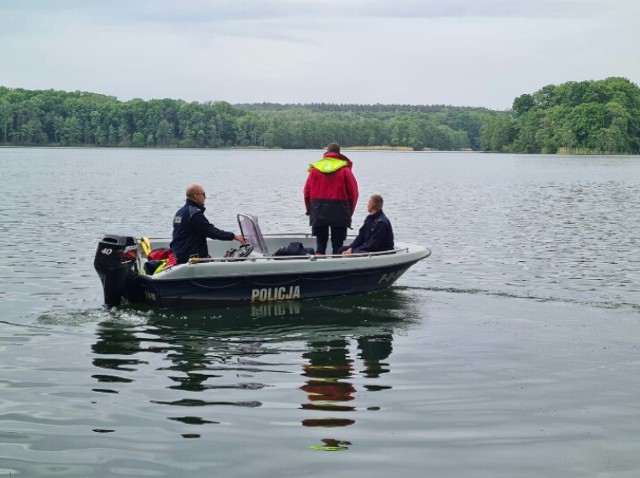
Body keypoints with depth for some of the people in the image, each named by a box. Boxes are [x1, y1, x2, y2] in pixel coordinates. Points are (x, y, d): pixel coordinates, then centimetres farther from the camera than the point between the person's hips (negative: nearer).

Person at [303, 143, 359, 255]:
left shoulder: (315, 168, 4)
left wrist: (310, 209, 13)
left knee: (320, 241, 11)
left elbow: (306, 191, 4)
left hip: (318, 211, 2)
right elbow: (353, 193, -4)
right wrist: (349, 211, 7)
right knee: (337, 242, 4)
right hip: (339, 211, -2)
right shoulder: (345, 169, -3)